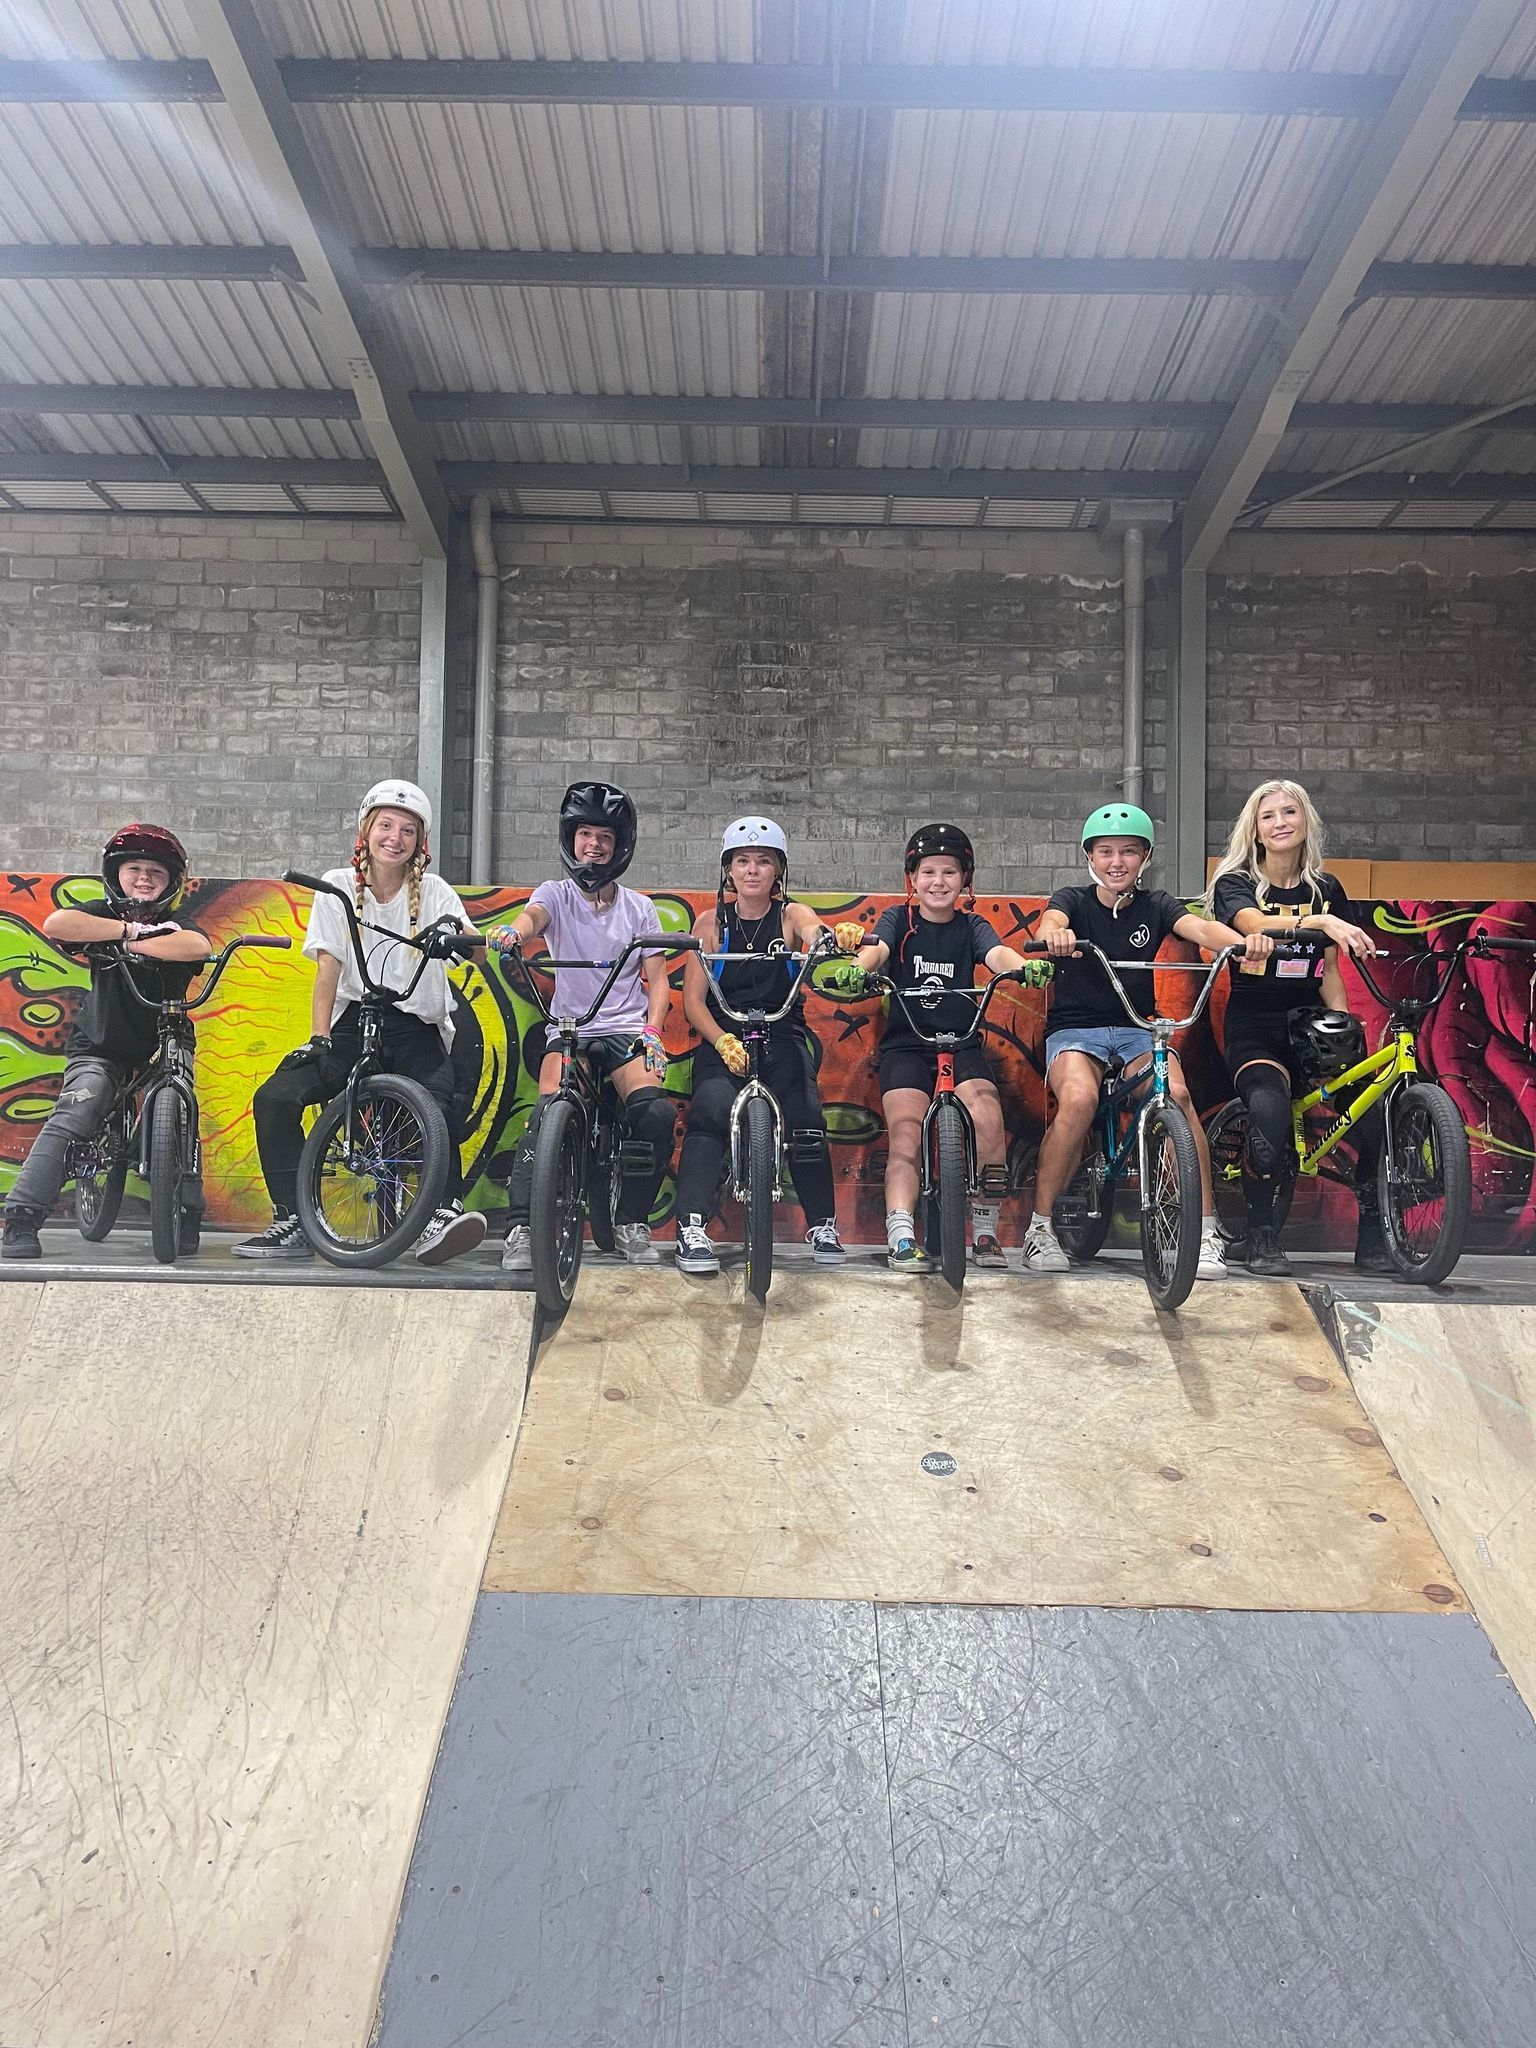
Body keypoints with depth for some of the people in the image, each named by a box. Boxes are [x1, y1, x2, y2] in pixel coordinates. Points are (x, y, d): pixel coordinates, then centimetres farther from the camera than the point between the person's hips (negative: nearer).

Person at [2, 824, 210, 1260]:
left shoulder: (174, 923, 0)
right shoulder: (104, 913, 1)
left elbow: (198, 947, -25)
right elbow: (55, 924, -21)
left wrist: (135, 945, -22)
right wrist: (129, 930, -20)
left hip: (160, 1046, 1)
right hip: (100, 1047, -1)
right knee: (69, 1120, -19)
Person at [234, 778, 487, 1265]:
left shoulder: (432, 891, 3)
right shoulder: (338, 887, 4)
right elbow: (328, 969, -3)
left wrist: (456, 934, -37)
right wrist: (318, 1037, -15)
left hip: (416, 1028, -1)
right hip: (353, 1021, 1)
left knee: (441, 1105, -31)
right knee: (274, 1098, -18)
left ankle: (443, 1215, -25)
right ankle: (292, 1224, -8)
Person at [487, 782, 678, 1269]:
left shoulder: (639, 908, 11)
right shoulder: (556, 894, 7)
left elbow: (657, 979, 7)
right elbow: (532, 916, -17)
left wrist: (653, 1034, -9)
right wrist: (512, 933, -42)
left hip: (627, 1031, 1)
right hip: (570, 1031, -1)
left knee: (658, 1112, -24)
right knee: (549, 1115, -27)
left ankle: (631, 1223, -6)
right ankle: (521, 1229, -16)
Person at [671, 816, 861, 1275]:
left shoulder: (791, 915, 4)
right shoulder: (711, 921, 3)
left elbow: (816, 935, -20)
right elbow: (693, 999, -1)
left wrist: (840, 936, -45)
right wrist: (724, 1042, -19)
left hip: (783, 1036, 1)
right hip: (723, 1037, 0)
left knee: (807, 1118, -20)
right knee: (710, 1111, -27)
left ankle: (822, 1226, 0)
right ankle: (690, 1229, -23)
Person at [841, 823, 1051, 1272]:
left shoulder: (972, 926, 8)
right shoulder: (898, 919, 5)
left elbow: (996, 953, -12)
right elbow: (876, 948, -15)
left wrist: (1024, 966, -37)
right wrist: (856, 970, -40)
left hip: (962, 1045, 1)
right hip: (905, 1045, -1)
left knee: (989, 1126, -20)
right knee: (905, 1139, -18)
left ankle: (984, 1233, -4)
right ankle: (901, 1239, -18)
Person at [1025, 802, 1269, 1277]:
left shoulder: (1155, 905, 5)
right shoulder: (1074, 900, 0)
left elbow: (1200, 927, -15)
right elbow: (1052, 920, -24)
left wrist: (1243, 940, -38)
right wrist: (1054, 933, -50)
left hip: (1138, 1029, 2)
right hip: (1074, 1029, -2)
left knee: (1176, 1093, -29)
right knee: (1079, 1099, -33)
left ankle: (1205, 1230, -18)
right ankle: (1039, 1225, -17)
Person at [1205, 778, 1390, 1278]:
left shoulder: (1326, 889, 13)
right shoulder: (1235, 883, 0)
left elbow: (1329, 970, 15)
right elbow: (1257, 925, -23)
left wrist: (1343, 1022, -2)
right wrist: (1322, 923, -40)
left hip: (1310, 1022, 4)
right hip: (1255, 1026, -3)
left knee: (1375, 1113, -20)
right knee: (1269, 1108, -32)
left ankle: (1371, 1231, 1)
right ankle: (1261, 1235, -14)